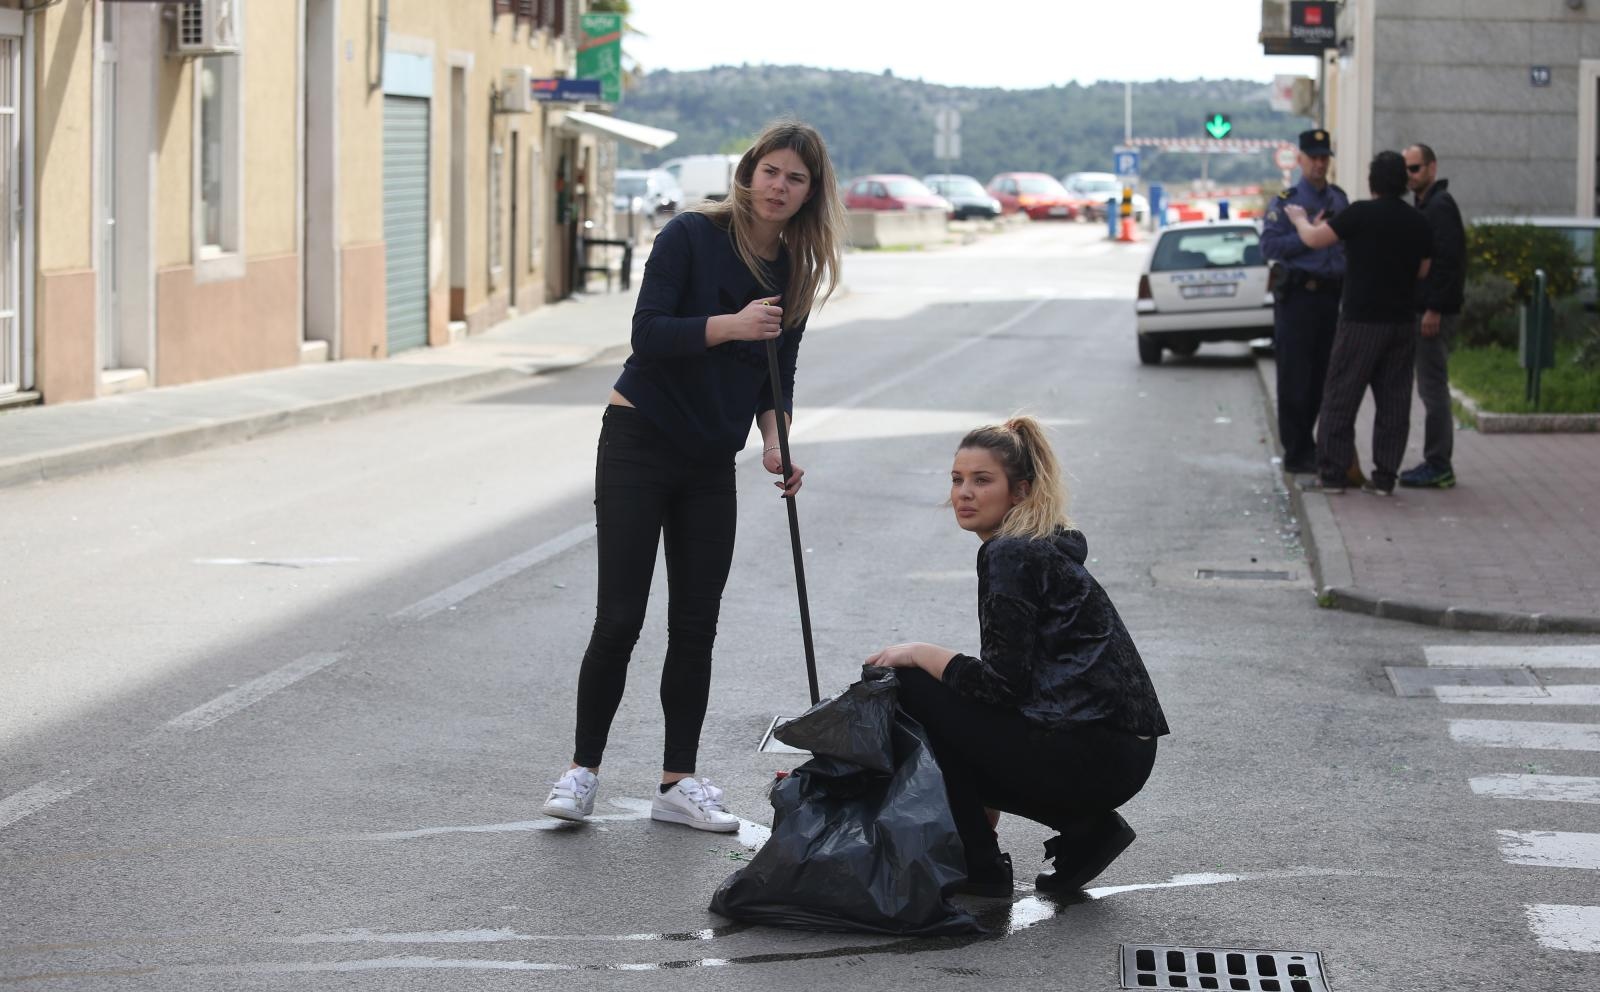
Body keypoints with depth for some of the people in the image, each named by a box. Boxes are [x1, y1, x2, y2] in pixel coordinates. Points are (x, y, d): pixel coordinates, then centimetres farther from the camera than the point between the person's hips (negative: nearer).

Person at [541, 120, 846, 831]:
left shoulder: (797, 272, 4)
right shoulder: (692, 236, -12)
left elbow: (777, 373, 11)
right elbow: (648, 334, -19)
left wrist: (775, 440, -7)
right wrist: (730, 326, -32)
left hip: (711, 462, 5)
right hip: (639, 444, -5)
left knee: (696, 627, 5)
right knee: (619, 618, -6)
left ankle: (677, 782, 12)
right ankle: (583, 770, 6)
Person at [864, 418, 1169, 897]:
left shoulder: (1012, 556, -11)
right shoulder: (1040, 548, 18)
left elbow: (1003, 684, -16)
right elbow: (1013, 680, 23)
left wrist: (920, 654, -4)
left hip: (1091, 757, -10)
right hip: (1117, 755, 10)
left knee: (911, 688, -3)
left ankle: (978, 867, 2)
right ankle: (1084, 829, 12)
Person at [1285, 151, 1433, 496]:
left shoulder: (1361, 214, -12)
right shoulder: (1418, 222, 4)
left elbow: (1314, 239, -8)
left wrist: (1299, 219, 11)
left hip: (1361, 320, -5)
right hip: (1402, 322, 5)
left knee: (1340, 397, 2)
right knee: (1394, 400, 7)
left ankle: (1331, 474, 2)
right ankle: (1384, 477, 6)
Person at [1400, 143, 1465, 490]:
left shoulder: (1440, 206, -13)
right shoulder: (1427, 205, 18)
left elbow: (1449, 260, -21)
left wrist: (1434, 310, -23)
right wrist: (1428, 308, 17)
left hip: (1435, 312, -11)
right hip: (1425, 309, 11)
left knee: (1433, 387, -8)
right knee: (1431, 387, 13)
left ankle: (1438, 467, -6)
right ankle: (1436, 464, 18)